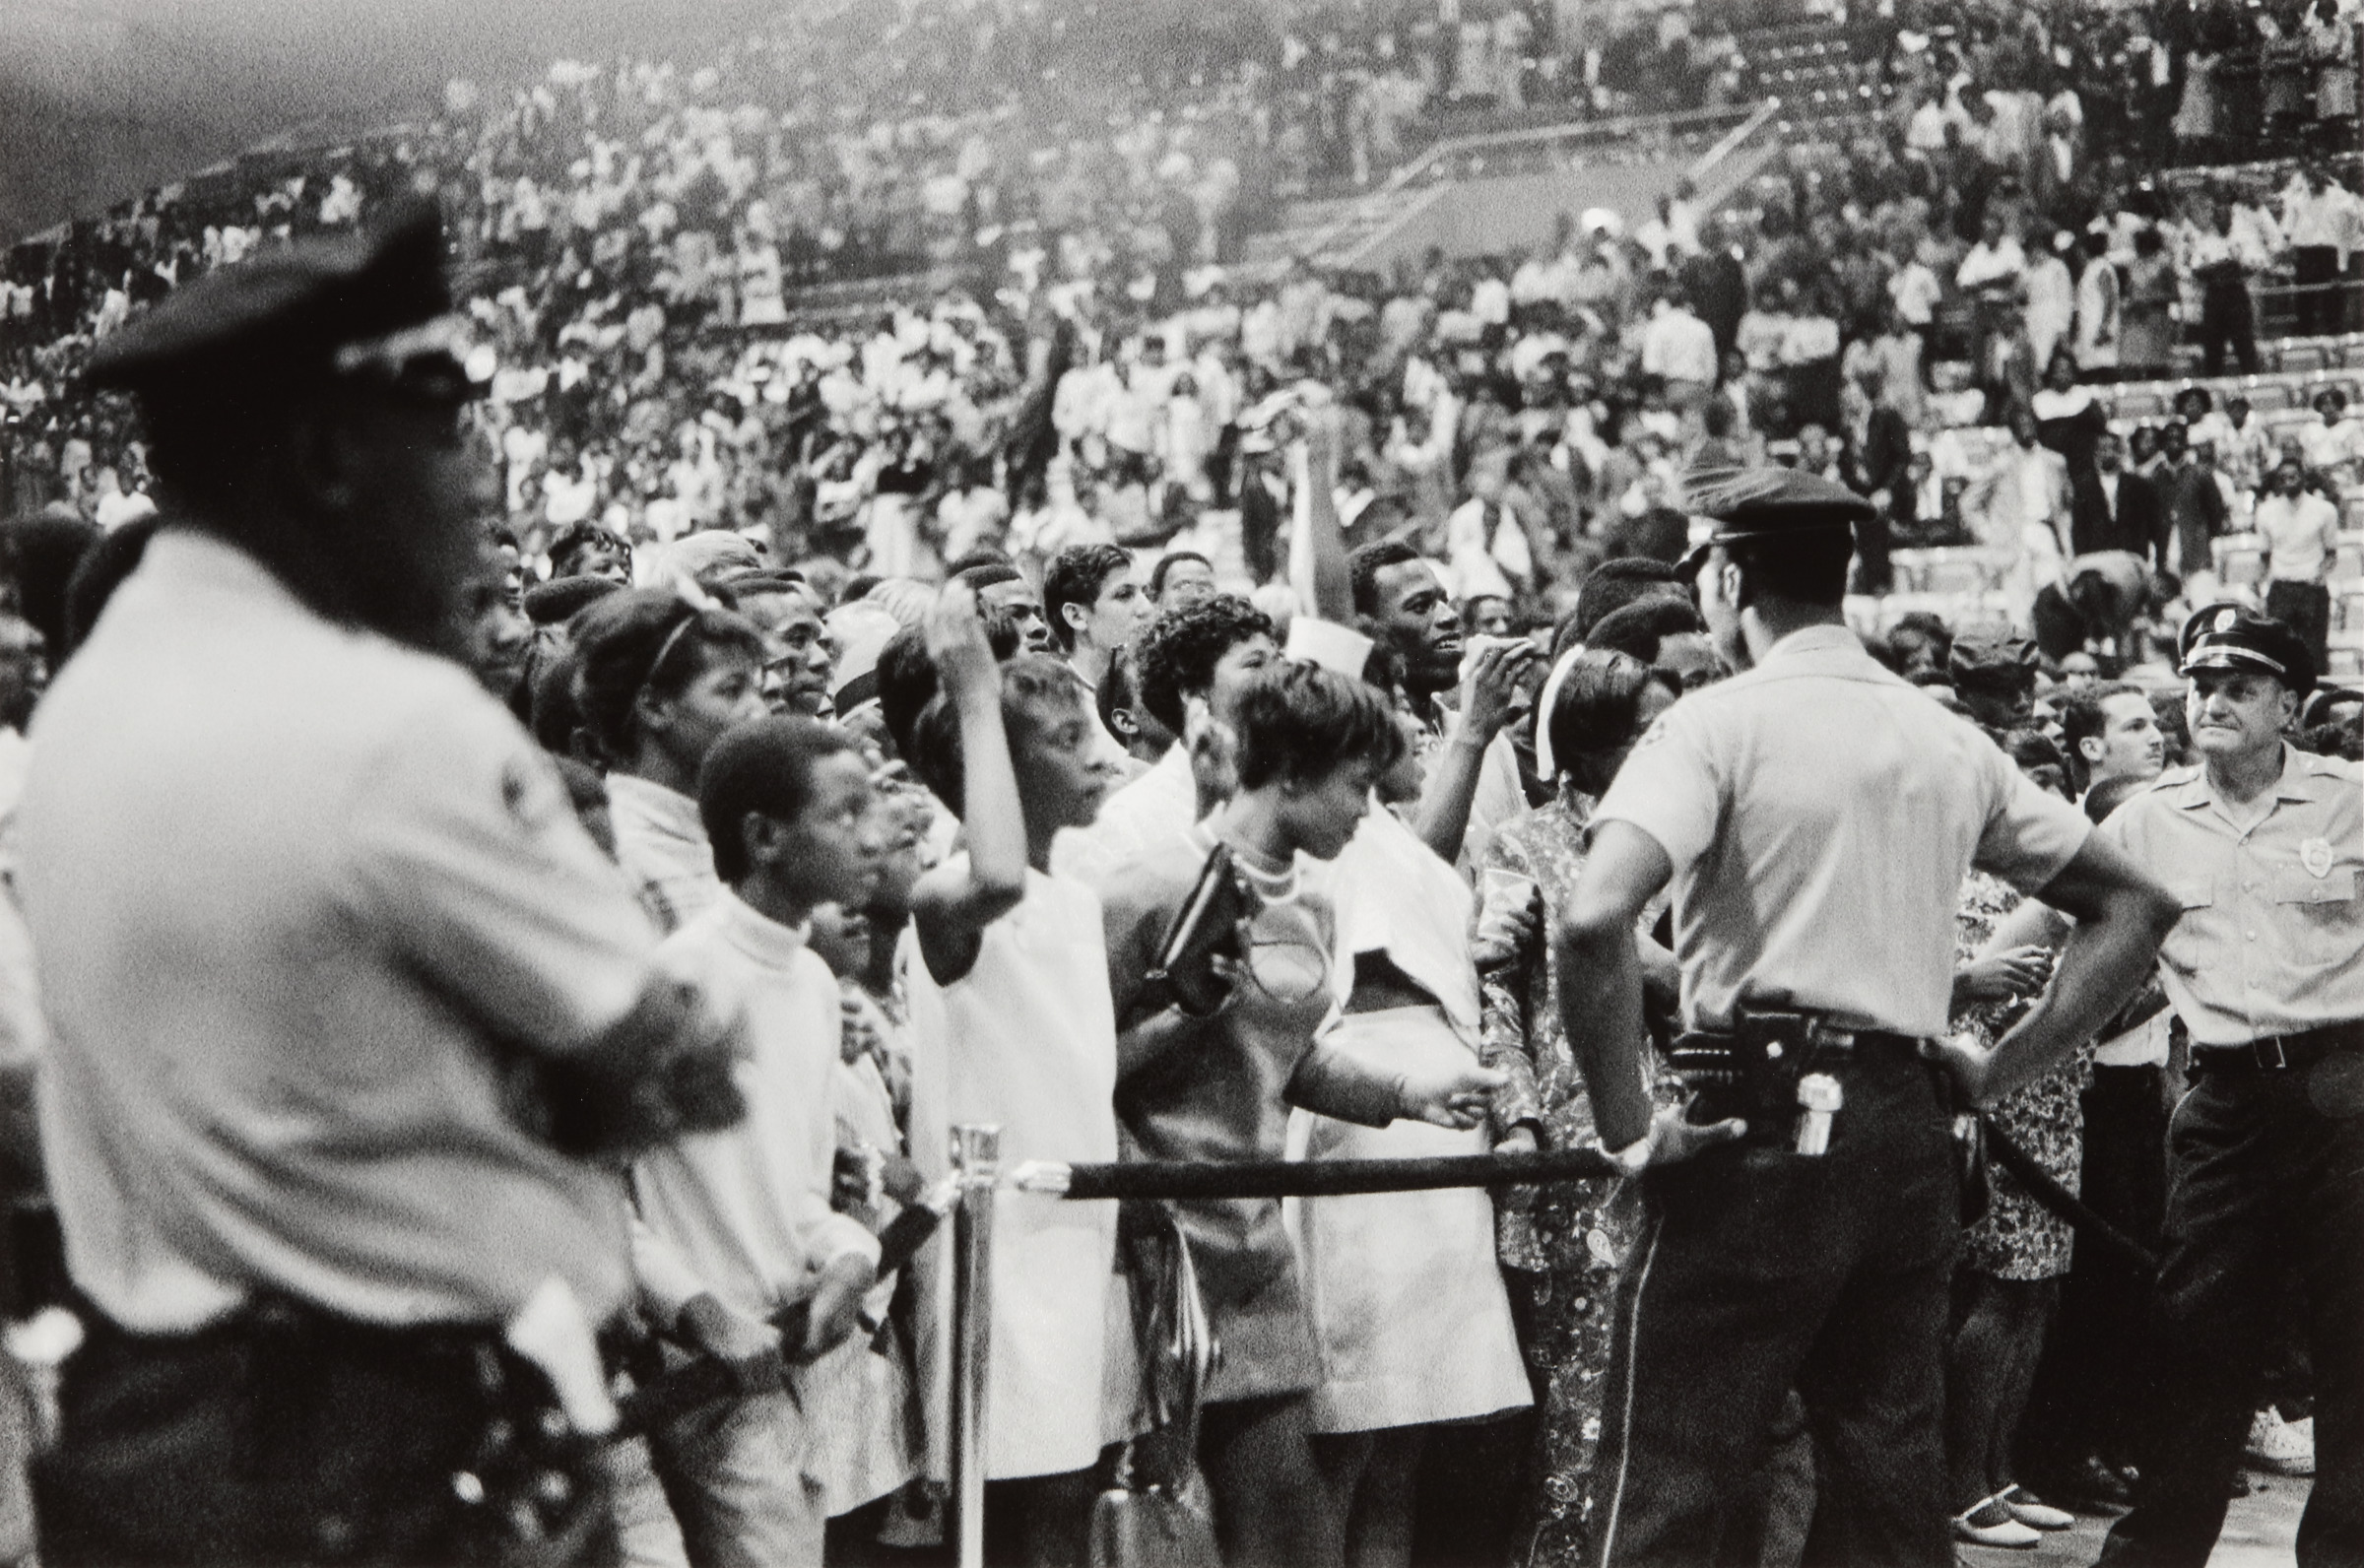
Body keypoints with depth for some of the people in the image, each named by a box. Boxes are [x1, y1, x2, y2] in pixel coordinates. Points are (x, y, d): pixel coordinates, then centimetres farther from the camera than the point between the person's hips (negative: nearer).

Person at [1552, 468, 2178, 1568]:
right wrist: (1999, 1072, 15)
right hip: (1912, 1132, 6)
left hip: (1763, 1130, -6)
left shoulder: (1719, 723, -6)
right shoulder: (1950, 742, 13)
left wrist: (1625, 1127, -13)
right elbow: (2137, 907, 19)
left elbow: (1595, 920, -22)